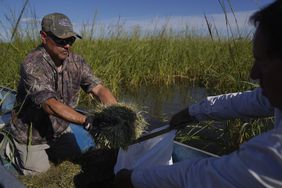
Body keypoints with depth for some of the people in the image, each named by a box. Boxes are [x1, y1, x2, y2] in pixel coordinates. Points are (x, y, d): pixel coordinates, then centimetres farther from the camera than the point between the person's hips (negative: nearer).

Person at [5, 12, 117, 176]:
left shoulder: (76, 61, -12)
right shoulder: (32, 66, -29)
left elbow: (99, 88, -20)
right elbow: (50, 105, -40)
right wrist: (86, 121, -51)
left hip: (60, 129, 5)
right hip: (32, 133, -5)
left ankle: (47, 149, 36)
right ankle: (10, 147, 30)